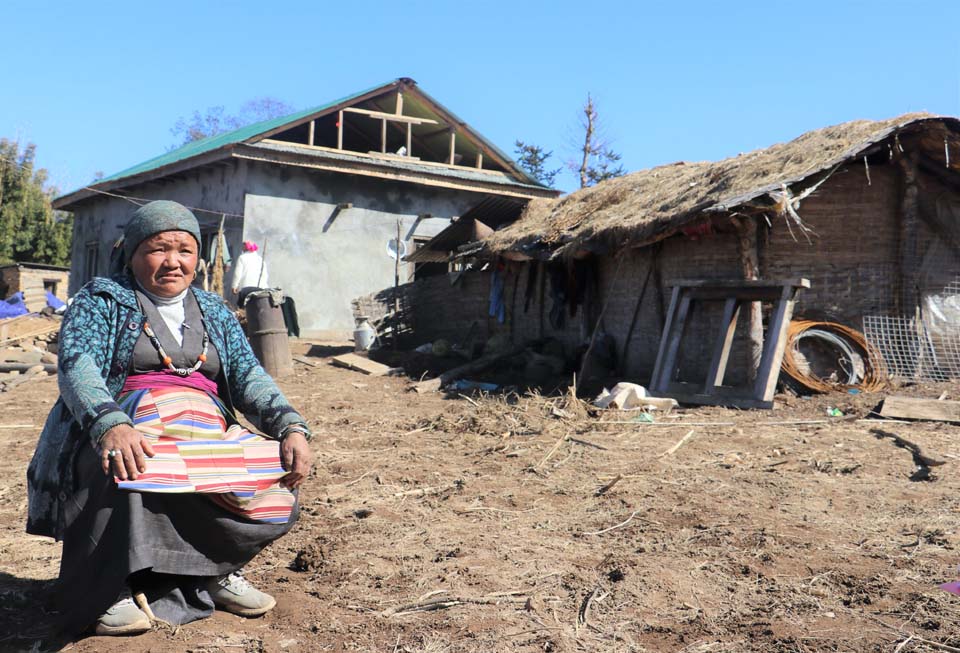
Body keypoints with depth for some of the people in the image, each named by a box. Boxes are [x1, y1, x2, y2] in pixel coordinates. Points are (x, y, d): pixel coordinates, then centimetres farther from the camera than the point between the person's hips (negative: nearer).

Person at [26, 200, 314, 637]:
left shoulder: (214, 311, 19)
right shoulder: (102, 300, 6)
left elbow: (247, 374, 8)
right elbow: (74, 362, -11)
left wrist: (291, 426, -13)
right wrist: (110, 424, -34)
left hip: (208, 433, 4)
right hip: (124, 434, -4)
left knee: (276, 473, -22)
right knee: (131, 469, -39)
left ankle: (217, 568, -1)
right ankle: (113, 587, -18)